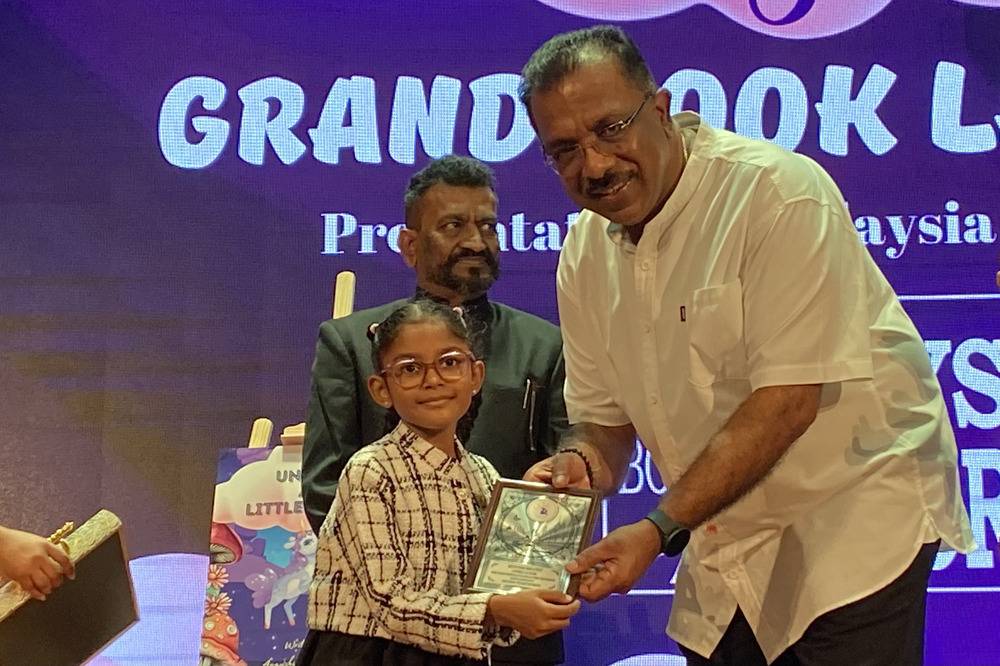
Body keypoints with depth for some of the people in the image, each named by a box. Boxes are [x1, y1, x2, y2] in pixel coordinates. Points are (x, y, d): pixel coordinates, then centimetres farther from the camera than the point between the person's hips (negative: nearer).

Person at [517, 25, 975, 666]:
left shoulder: (780, 192, -19)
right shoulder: (585, 251, 1)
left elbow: (786, 401, -24)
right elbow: (602, 416, 7)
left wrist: (661, 529, -27)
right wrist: (580, 463, -16)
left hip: (852, 512, -5)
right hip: (725, 543, 6)